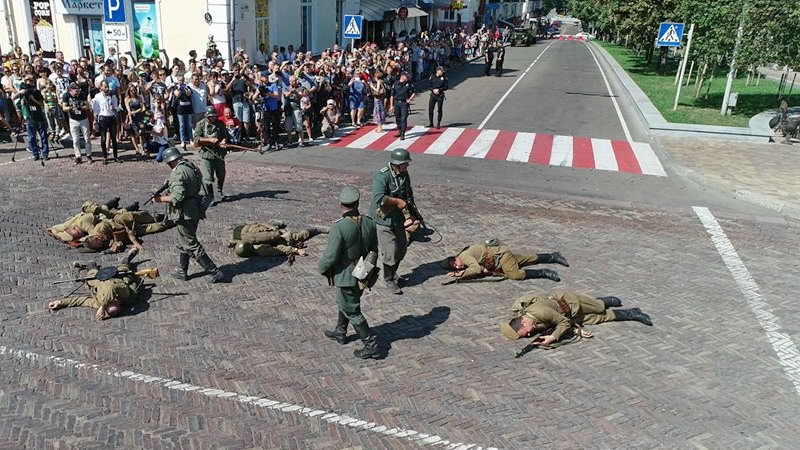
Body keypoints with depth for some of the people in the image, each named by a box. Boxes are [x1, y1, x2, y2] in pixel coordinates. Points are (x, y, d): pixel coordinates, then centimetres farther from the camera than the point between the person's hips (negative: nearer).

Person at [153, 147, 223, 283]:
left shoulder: (177, 173, -20)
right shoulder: (193, 167, 7)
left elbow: (177, 197, -28)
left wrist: (160, 199, -15)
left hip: (184, 214, -9)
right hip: (195, 209, 9)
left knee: (192, 245, 0)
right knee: (184, 242, 22)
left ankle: (215, 272, 0)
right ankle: (182, 271, 34)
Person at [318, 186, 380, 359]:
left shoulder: (339, 227, -27)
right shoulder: (369, 223, -9)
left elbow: (330, 256, -22)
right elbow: (374, 249, 3)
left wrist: (322, 268, -2)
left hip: (345, 276, -7)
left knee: (352, 311, 8)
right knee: (343, 303, 27)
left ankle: (371, 345, 11)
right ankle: (340, 333, 45)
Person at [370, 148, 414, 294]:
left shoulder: (404, 174, 3)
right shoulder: (381, 176, -23)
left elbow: (408, 192, 20)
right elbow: (379, 198, -36)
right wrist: (398, 201, -26)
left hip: (397, 218, 8)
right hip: (383, 219, -8)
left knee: (401, 248, 17)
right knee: (390, 252, -4)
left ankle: (393, 274, 38)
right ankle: (389, 280, 16)